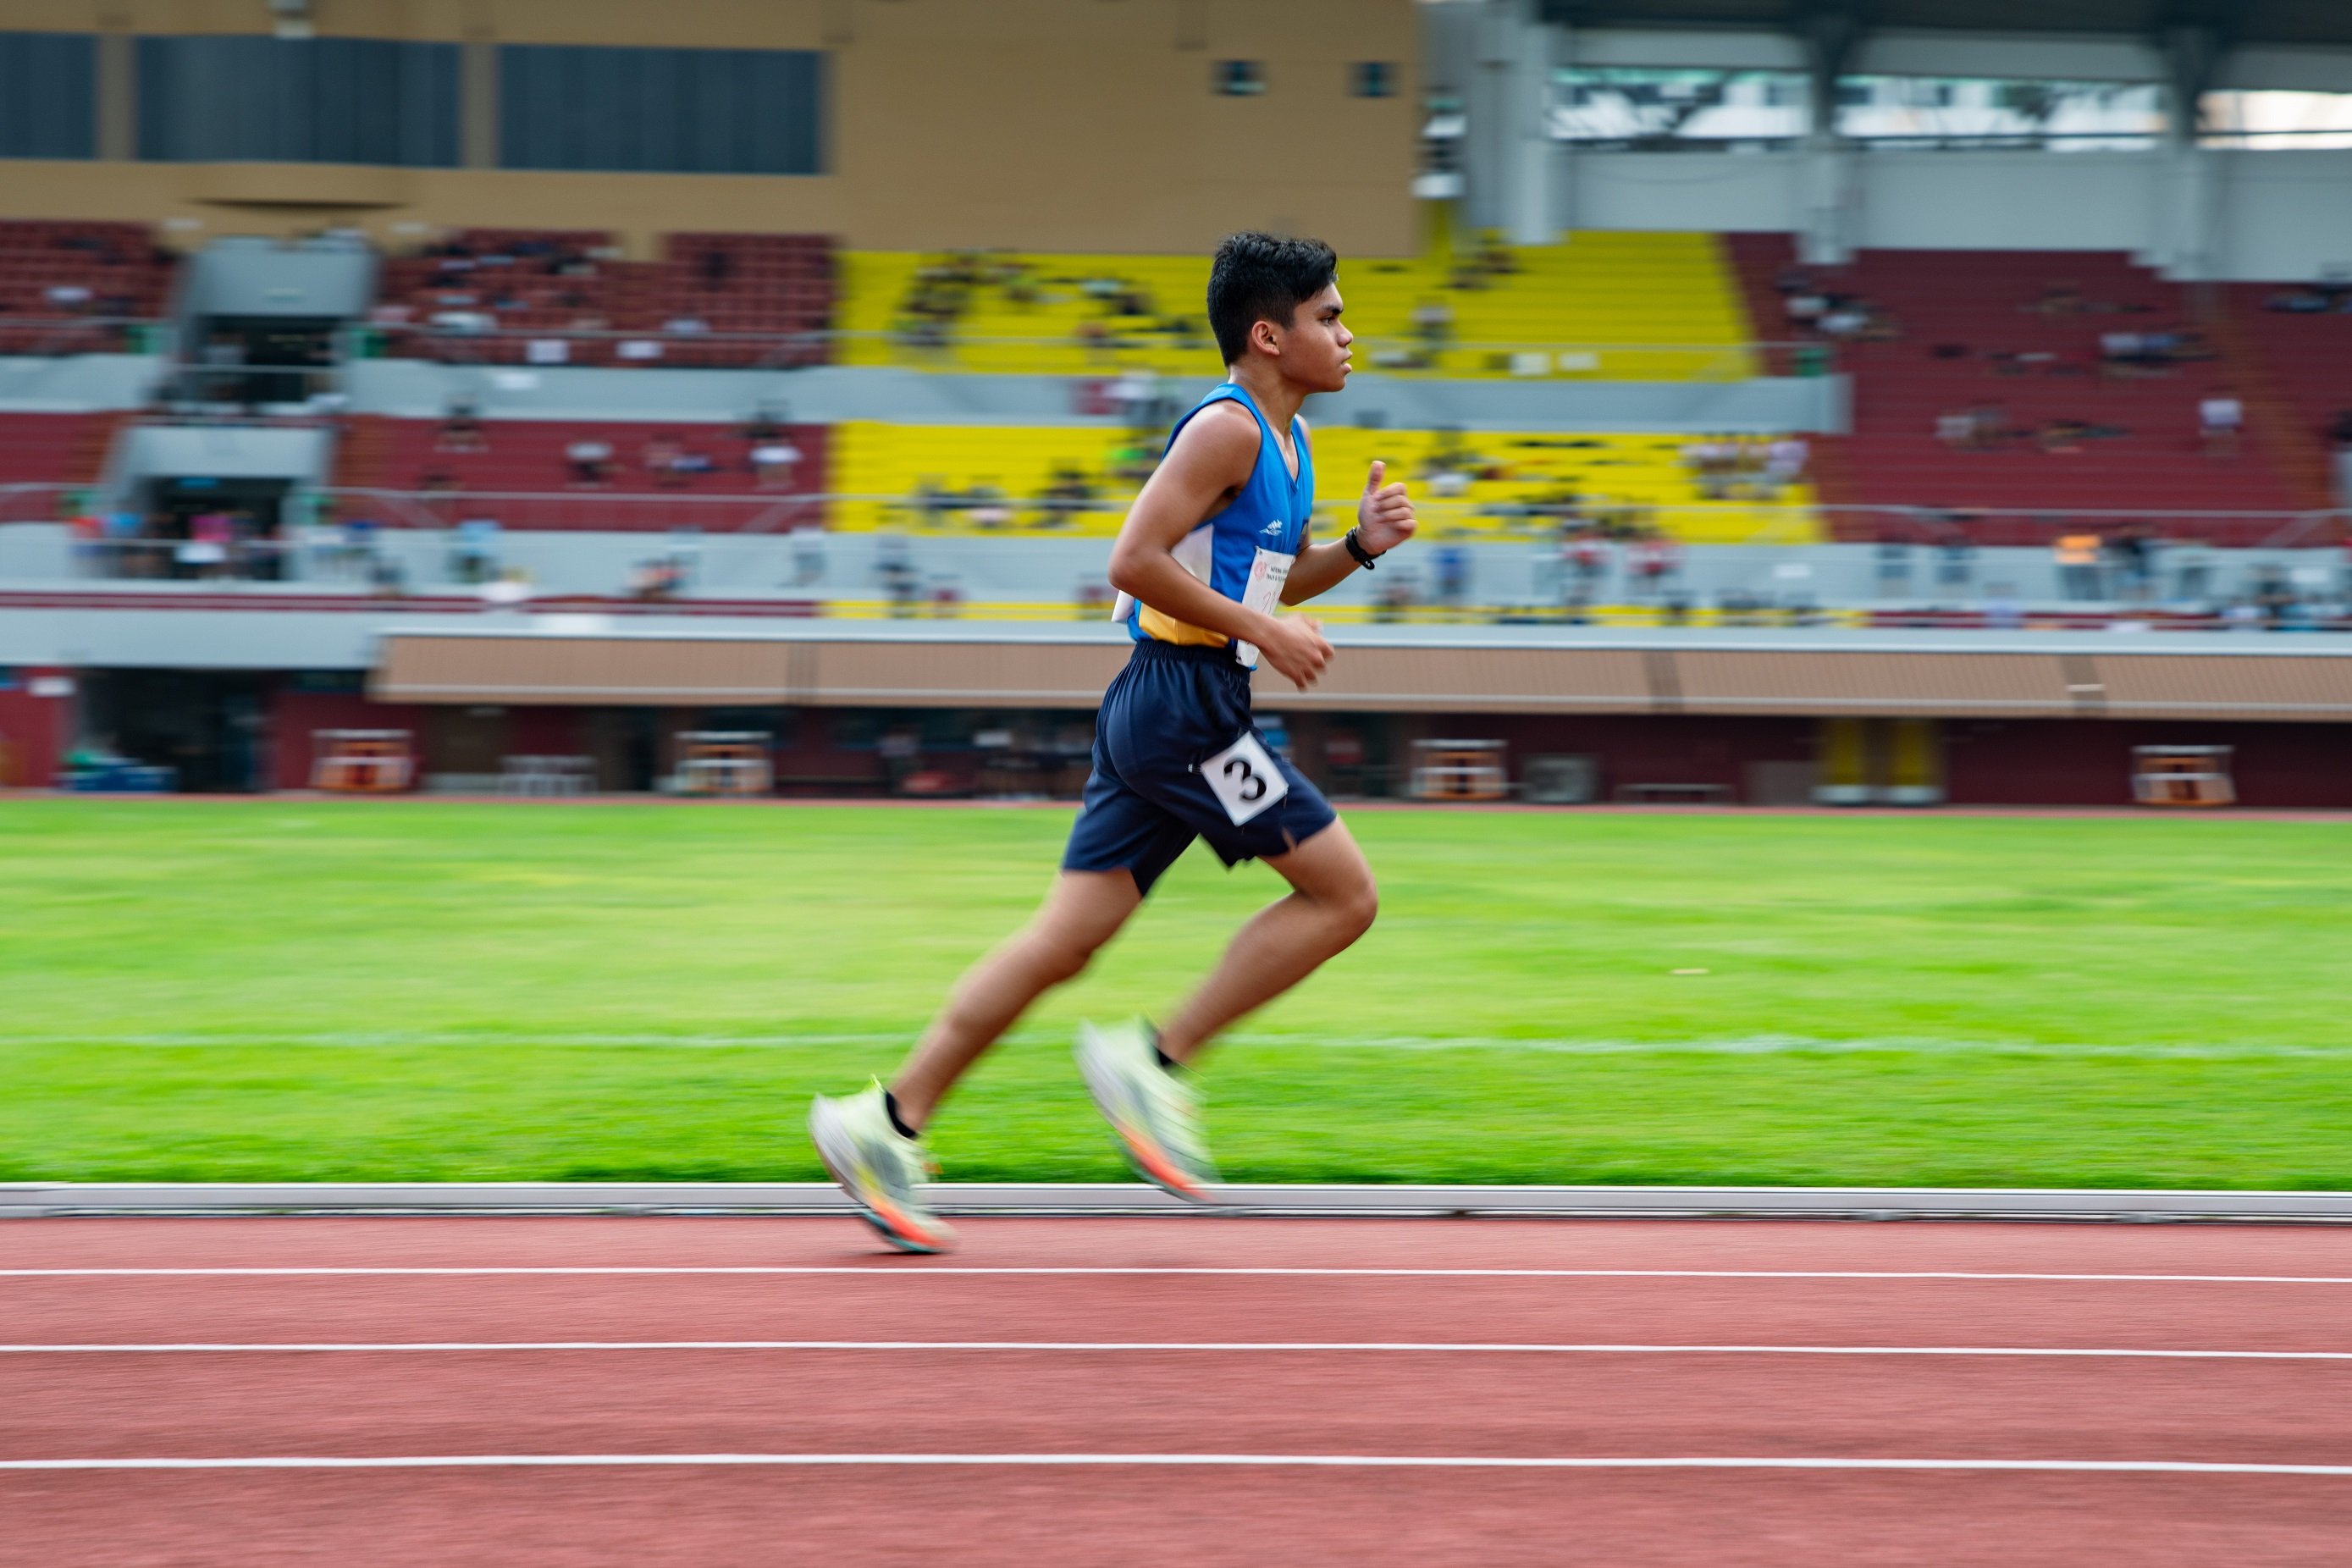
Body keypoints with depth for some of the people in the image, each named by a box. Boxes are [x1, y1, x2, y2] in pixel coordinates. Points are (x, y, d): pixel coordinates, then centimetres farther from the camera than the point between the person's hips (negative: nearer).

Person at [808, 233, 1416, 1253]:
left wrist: (1358, 547, 12)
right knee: (1343, 894, -5)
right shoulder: (1227, 429, -12)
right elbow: (1135, 561, -19)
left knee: (1066, 939, 5)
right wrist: (1261, 631, -17)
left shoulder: (1286, 440, 18)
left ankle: (888, 1121, 4)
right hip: (1183, 701, -10)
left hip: (1161, 710, 10)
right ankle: (1155, 1062, -2)